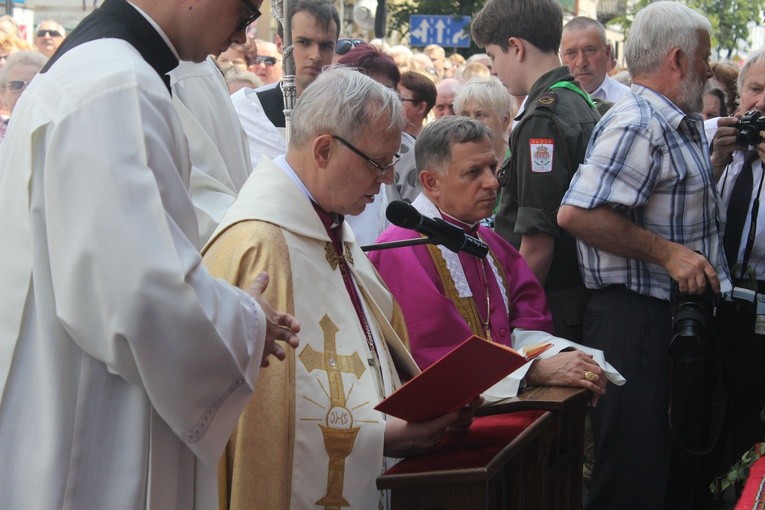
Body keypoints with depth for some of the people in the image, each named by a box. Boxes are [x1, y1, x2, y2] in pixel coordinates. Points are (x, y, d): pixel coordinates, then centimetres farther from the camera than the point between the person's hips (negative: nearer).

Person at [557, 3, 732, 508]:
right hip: (637, 320, -10)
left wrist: (715, 158, 14)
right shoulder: (636, 124, -17)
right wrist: (667, 253, -23)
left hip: (683, 316, 10)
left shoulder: (683, 125, 15)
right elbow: (577, 214, -27)